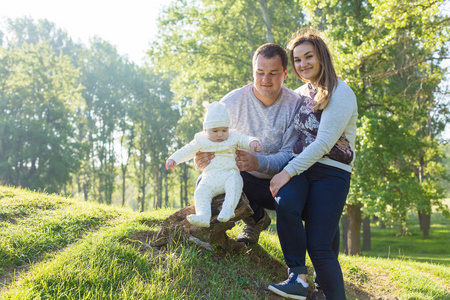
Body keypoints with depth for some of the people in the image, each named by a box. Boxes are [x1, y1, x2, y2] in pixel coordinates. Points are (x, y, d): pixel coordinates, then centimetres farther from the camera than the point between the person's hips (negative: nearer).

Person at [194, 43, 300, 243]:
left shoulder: (295, 105, -11)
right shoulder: (232, 102, -8)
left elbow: (290, 155, -17)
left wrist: (259, 162, -40)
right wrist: (201, 160, -35)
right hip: (244, 182, 2)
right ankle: (256, 219, 2)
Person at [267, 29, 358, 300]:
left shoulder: (340, 93, -6)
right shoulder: (301, 93, 15)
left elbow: (324, 143, -16)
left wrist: (288, 171, -20)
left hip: (331, 173, -5)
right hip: (300, 168, 5)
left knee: (319, 245, -13)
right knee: (285, 204, -29)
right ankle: (298, 277, -22)